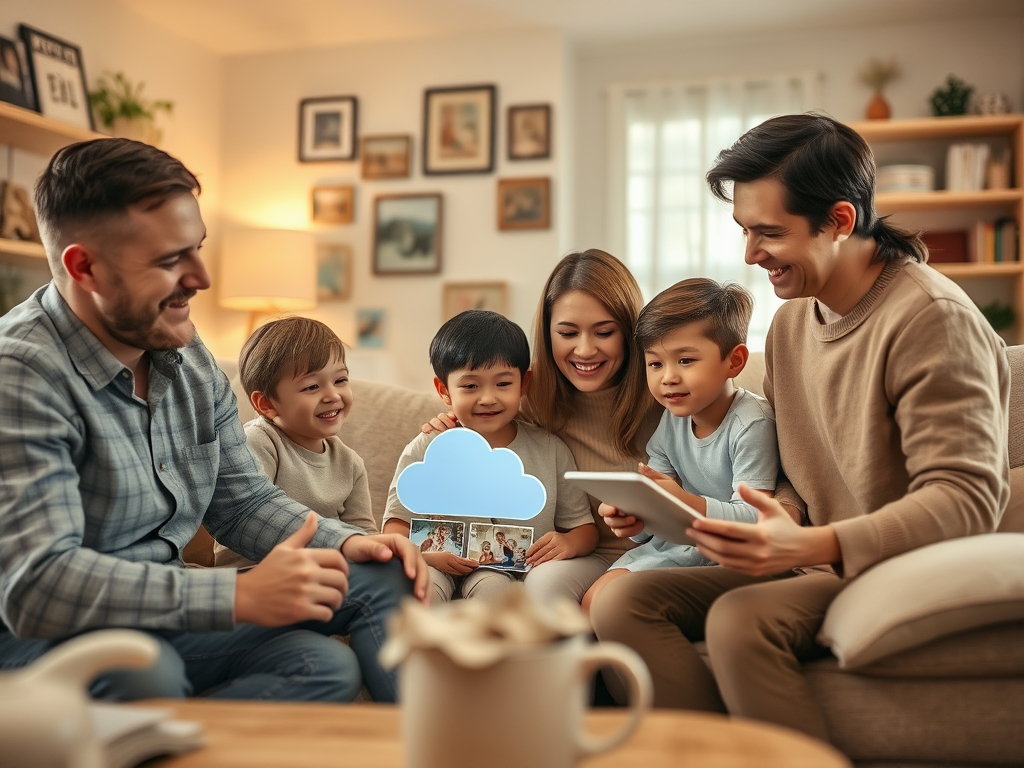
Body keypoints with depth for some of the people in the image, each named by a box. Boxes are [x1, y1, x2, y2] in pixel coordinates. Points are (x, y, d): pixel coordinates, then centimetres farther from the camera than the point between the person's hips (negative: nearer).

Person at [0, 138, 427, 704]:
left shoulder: (188, 357, 3)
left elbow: (244, 502, 12)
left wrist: (344, 543, -6)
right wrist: (241, 595, -34)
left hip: (164, 620, 7)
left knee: (380, 576, -7)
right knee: (140, 667, -40)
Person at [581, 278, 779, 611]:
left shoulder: (751, 423, -19)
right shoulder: (669, 422, 3)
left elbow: (753, 519, -23)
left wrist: (687, 503, -38)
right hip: (679, 544, 7)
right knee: (595, 600, -8)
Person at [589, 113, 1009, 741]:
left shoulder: (932, 317, -13)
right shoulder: (792, 320, 13)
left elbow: (966, 498, -20)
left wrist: (815, 545, -32)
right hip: (815, 566, 7)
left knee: (739, 618, -34)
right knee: (621, 603, -13)